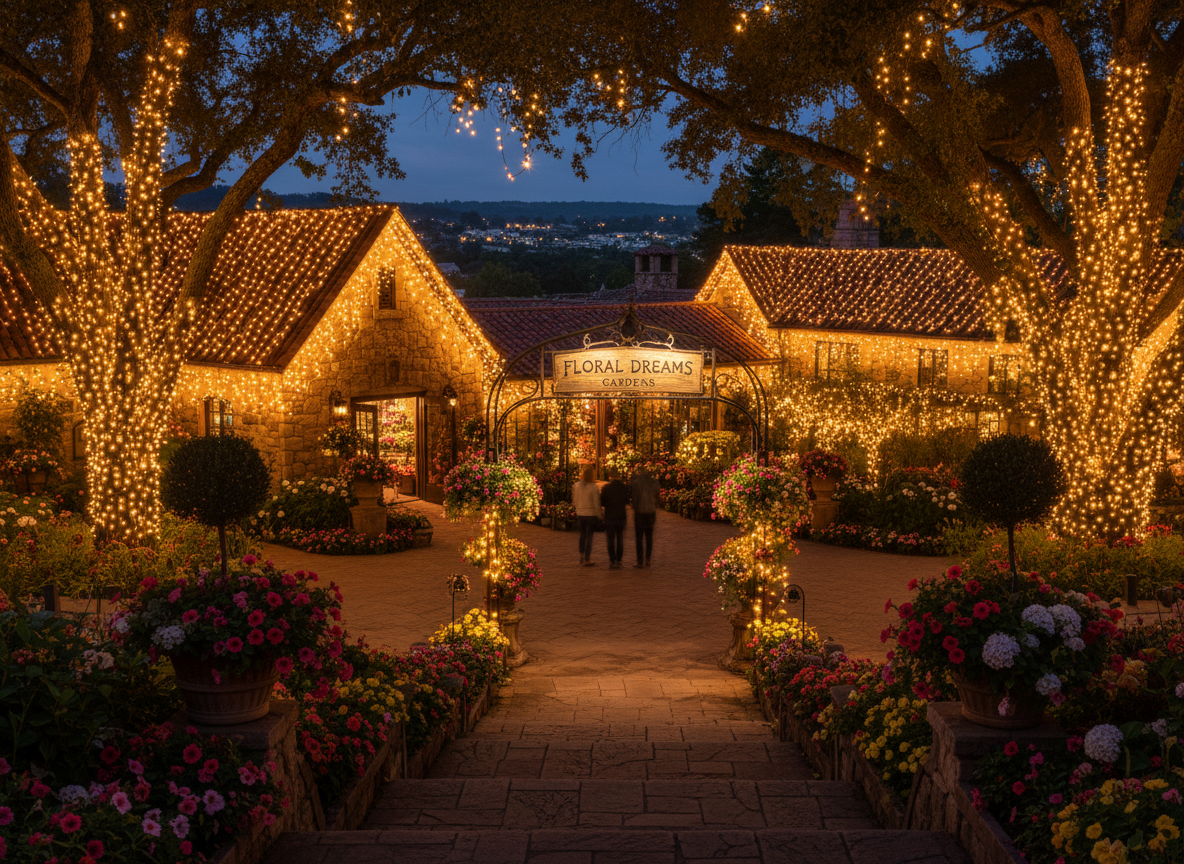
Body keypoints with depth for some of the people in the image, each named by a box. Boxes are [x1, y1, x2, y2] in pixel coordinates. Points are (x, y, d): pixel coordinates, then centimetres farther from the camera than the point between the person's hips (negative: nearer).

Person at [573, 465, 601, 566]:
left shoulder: (577, 486, -4)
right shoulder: (594, 487, -16)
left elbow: (574, 501, 4)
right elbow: (596, 503, -13)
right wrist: (598, 516, -2)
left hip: (580, 514, 4)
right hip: (591, 515, -4)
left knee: (582, 535, 21)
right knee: (589, 537, 5)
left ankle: (581, 556, 24)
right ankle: (587, 560, 8)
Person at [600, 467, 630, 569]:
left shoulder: (606, 489, -11)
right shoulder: (625, 488, -3)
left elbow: (601, 503, -6)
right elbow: (627, 503, 7)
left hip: (610, 518, -2)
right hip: (621, 517, 2)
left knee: (611, 541, 5)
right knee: (620, 541, 11)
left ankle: (612, 562, 3)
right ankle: (618, 561, 11)